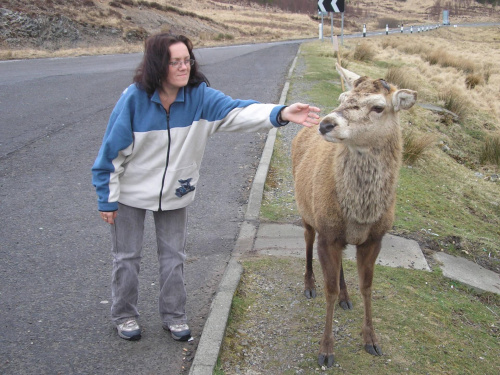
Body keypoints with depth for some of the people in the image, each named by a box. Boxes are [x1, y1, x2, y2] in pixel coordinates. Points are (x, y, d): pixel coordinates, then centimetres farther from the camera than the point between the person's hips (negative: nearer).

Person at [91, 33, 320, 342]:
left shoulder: (199, 96, -15)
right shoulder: (135, 98, -20)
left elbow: (237, 111, -31)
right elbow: (113, 150, -13)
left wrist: (280, 113, -48)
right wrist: (107, 199, -10)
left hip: (175, 193, 3)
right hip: (131, 193, -2)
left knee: (173, 257, 13)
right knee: (127, 257, 10)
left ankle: (174, 315, 32)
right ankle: (124, 315, 31)